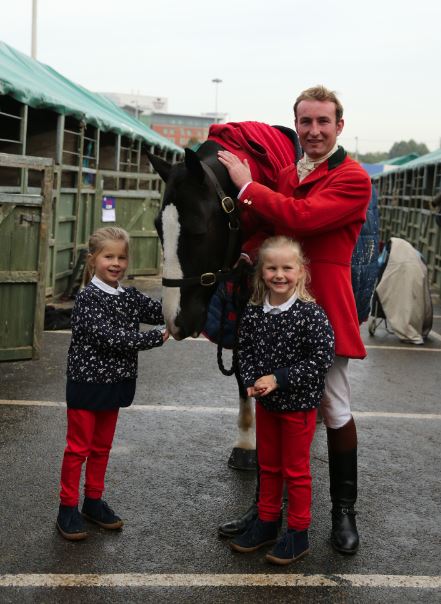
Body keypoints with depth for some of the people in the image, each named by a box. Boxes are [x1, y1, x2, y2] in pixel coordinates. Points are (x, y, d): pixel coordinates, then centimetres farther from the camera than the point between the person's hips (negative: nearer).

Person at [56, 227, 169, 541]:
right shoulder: (88, 298, -15)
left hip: (114, 385, 6)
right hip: (87, 384, -6)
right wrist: (156, 338, -25)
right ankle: (68, 507, 15)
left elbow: (163, 312, -5)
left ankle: (93, 501, 30)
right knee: (78, 448, 3)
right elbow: (107, 336, -25)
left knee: (102, 446, 16)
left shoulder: (131, 297, 5)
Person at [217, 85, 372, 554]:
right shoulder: (284, 177, 14)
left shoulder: (353, 179, -9)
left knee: (335, 410, 6)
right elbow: (266, 229, 14)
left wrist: (246, 185, -14)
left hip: (324, 311, -6)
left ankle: (344, 510, 23)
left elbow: (300, 217, -23)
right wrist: (248, 255, -7)